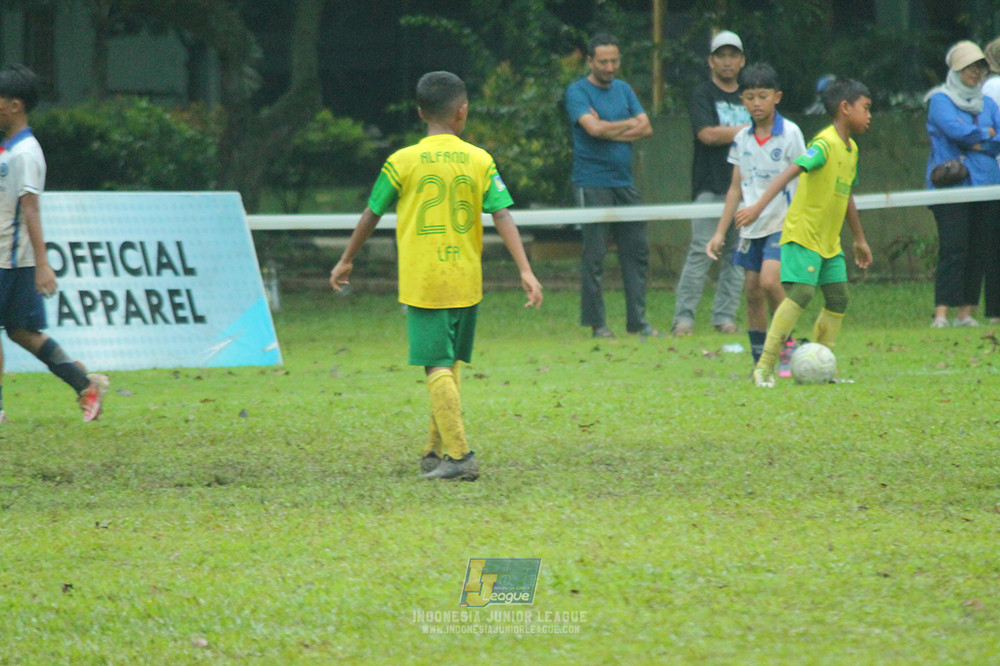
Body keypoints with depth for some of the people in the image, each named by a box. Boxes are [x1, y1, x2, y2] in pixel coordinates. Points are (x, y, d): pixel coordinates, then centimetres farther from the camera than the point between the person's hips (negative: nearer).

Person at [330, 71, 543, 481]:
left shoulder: (402, 162, -4)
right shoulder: (480, 161, 0)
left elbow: (371, 216, 5)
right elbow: (503, 216, -5)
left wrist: (346, 262, 19)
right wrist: (526, 271, -5)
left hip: (422, 283, -3)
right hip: (466, 282, 3)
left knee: (438, 368, -6)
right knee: (449, 364, 17)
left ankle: (459, 455, -17)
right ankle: (437, 453, 24)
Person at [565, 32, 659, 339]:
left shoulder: (624, 89, 15)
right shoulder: (578, 92, -4)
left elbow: (646, 128, 6)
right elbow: (594, 128, -18)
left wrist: (609, 130, -8)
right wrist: (629, 125, -5)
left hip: (625, 184, 6)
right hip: (593, 184, -6)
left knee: (637, 250, 5)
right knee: (594, 256, -5)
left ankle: (638, 320, 11)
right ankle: (596, 323, 1)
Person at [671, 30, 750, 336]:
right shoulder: (703, 94, 2)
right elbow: (707, 134, -12)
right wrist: (745, 131, -6)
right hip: (710, 187, -5)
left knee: (737, 255, 2)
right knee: (701, 252, -10)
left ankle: (724, 316, 7)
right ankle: (683, 317, -8)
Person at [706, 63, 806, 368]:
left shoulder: (790, 134, -6)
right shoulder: (742, 139, 8)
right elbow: (736, 188, 14)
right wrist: (720, 232, 12)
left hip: (783, 223, -5)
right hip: (751, 227, 5)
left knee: (769, 280, -22)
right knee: (752, 290, 3)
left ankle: (787, 345, -7)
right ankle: (760, 362, 11)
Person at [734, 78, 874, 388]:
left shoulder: (851, 149, 13)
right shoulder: (825, 144, -17)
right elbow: (790, 172, -29)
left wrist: (860, 240, 33)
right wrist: (759, 206, -41)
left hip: (829, 240, 9)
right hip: (802, 234, -9)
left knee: (838, 298, 6)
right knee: (801, 292, -20)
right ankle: (765, 366, -19)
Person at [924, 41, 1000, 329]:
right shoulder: (940, 100, 1)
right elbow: (955, 129, -16)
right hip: (950, 185, -6)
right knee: (953, 248, -15)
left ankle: (966, 312, 4)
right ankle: (941, 313, -19)